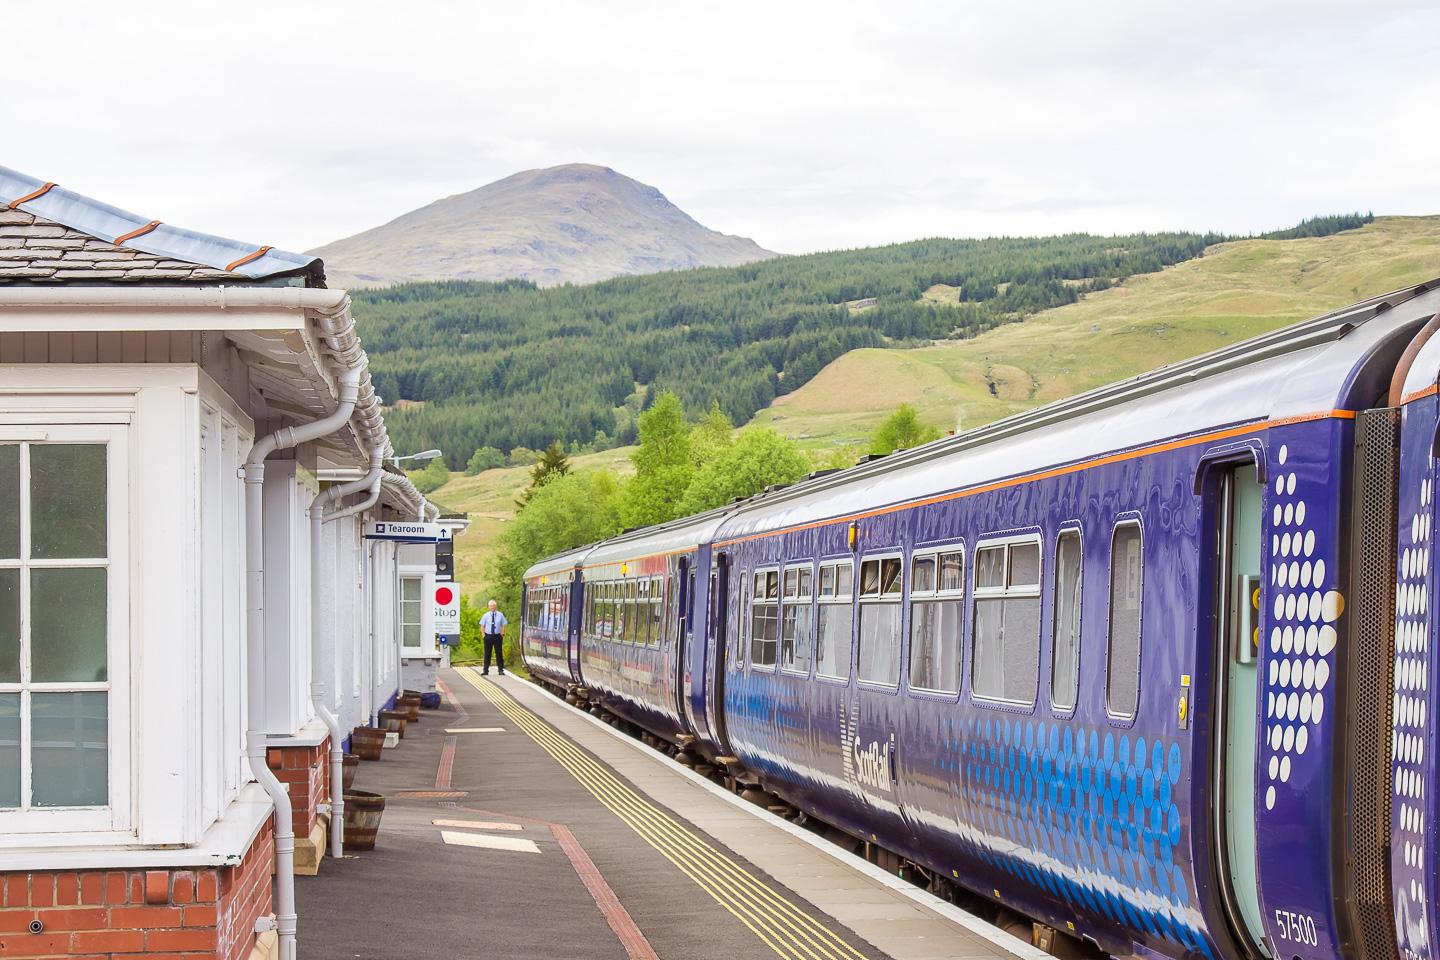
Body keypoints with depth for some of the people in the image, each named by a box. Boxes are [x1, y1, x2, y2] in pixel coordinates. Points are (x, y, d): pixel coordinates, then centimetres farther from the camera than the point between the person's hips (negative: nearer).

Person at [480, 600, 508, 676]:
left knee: (499, 653, 1)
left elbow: (503, 626, 7)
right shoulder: (486, 615, 3)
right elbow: (482, 626, 9)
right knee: (487, 653, 3)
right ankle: (485, 670, 8)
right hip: (488, 636, 0)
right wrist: (483, 634, -1)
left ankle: (501, 670, 5)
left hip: (498, 636, 0)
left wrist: (502, 634, -5)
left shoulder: (500, 615, 2)